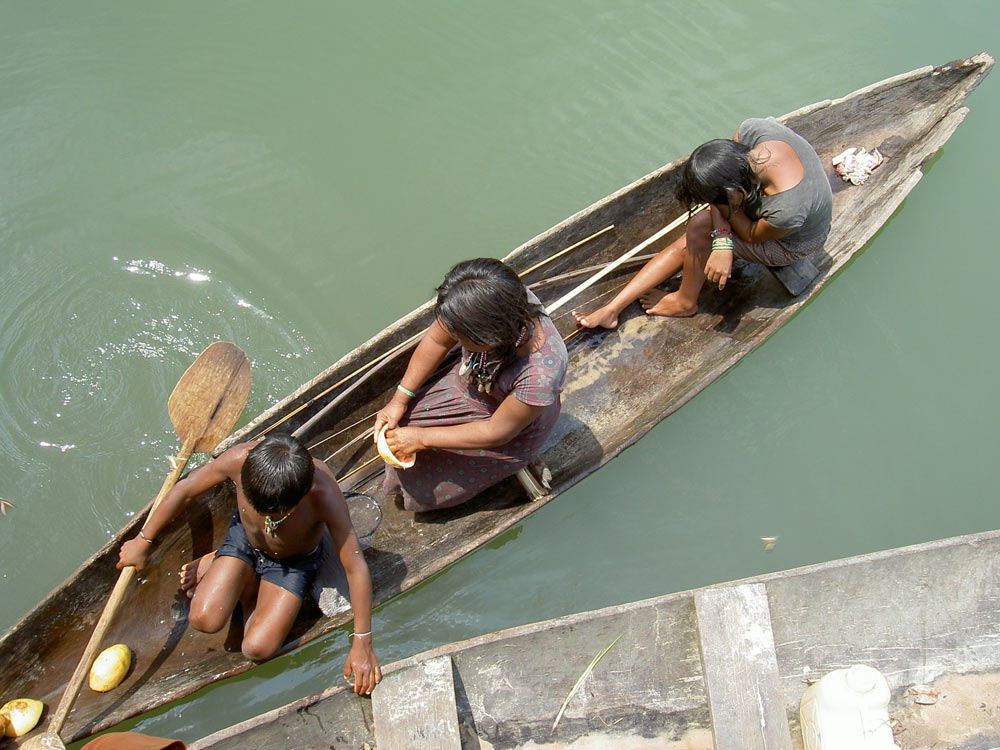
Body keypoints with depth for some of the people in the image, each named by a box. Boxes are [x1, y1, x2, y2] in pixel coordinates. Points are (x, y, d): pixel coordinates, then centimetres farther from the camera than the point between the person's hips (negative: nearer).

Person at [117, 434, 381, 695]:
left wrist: (362, 644, -27)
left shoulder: (324, 493, -41)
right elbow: (185, 489, -14)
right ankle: (227, 569, 13)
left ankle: (249, 587, 15)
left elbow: (356, 568, -32)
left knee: (257, 649, -14)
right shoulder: (240, 459, -35)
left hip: (293, 562, -1)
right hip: (244, 539, 2)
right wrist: (143, 541, -2)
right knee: (204, 619, -19)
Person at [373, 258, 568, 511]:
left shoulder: (541, 374, -45)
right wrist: (399, 400, -11)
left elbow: (496, 432, -27)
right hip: (470, 383, 5)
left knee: (423, 481, -3)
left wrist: (422, 438, -21)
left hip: (515, 430, -5)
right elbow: (436, 341, -10)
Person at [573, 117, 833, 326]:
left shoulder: (787, 212, -44)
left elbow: (752, 235, -20)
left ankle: (686, 302, 5)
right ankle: (613, 308, 1)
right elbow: (722, 191, -17)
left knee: (700, 226, -22)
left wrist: (725, 207, -29)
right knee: (685, 245, -5)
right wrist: (722, 241, -27)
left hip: (790, 244, -6)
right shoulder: (753, 130, -31)